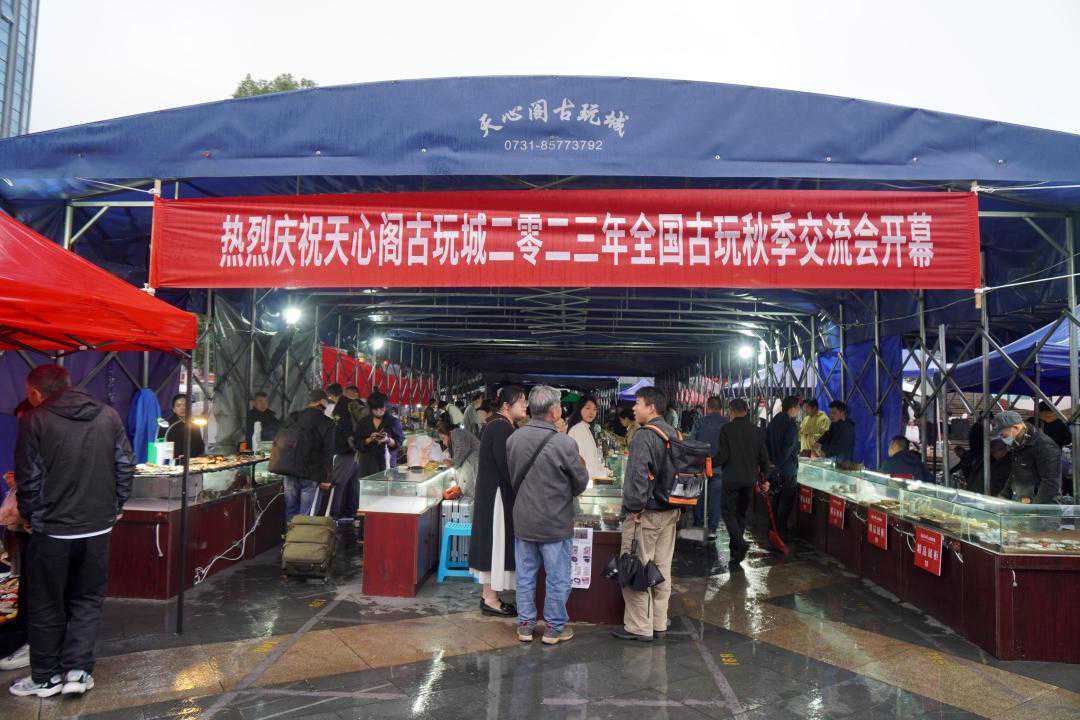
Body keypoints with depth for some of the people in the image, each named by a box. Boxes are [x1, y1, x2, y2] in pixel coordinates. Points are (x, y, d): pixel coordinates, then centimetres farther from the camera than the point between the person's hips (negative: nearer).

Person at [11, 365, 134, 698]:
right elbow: (126, 465, 2)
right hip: (98, 527, 3)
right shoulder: (109, 416, -1)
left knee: (46, 607, 14)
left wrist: (30, 516, 8)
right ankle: (77, 669, 12)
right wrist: (116, 506, 14)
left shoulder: (34, 421, -11)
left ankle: (45, 677, 26)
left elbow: (28, 480, -8)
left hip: (52, 530, -2)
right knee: (88, 599, 17)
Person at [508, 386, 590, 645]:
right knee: (557, 578, 12)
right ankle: (554, 627, 25)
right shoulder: (564, 444, -21)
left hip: (523, 521, 5)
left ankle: (525, 625, 28)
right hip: (555, 523, -4)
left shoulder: (513, 439, -7)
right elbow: (581, 483, -7)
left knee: (525, 575, 17)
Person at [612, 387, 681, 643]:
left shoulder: (644, 436, -17)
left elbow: (637, 477, -24)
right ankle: (659, 624, 25)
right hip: (671, 513, 9)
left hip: (645, 515, -9)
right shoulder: (675, 434, 10)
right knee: (662, 569, 15)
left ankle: (639, 628, 9)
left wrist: (634, 508, -14)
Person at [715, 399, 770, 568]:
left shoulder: (726, 429, -11)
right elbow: (764, 457, 7)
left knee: (728, 512, 2)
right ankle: (735, 548, 22)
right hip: (750, 478, 5)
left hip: (732, 478, -5)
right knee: (742, 512, 15)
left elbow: (722, 456, -15)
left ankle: (740, 543, -17)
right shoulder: (757, 431, 4)